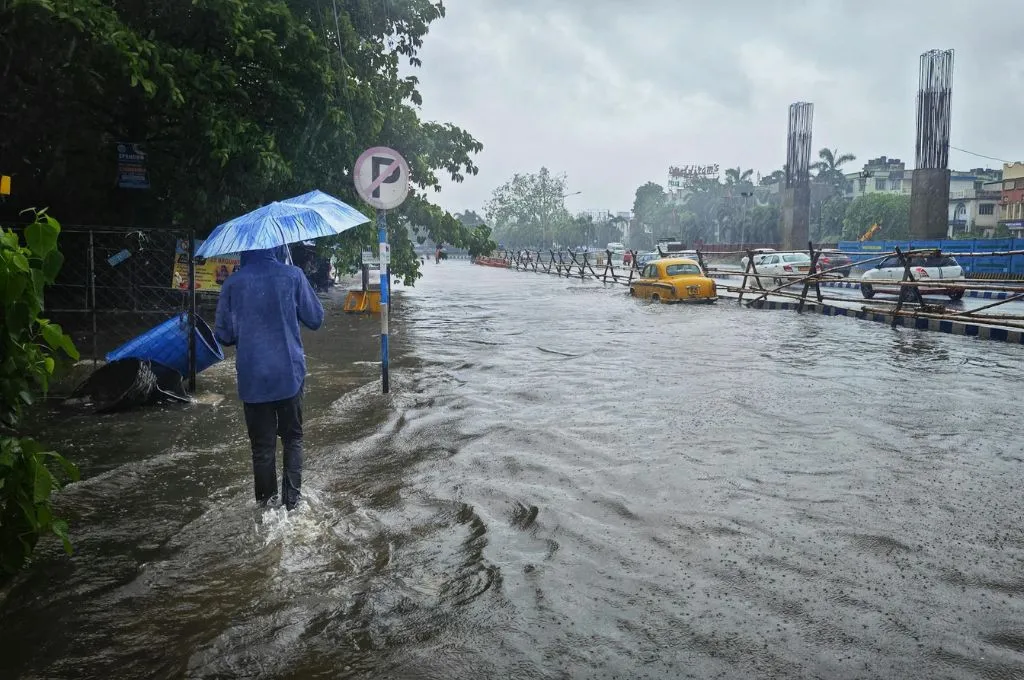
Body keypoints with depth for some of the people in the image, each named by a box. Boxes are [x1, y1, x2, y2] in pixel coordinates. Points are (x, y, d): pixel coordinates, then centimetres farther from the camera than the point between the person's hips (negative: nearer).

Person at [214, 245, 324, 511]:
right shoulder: (292, 276, -7)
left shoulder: (233, 284, -4)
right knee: (292, 438, 16)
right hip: (289, 374, 0)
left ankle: (266, 503, 19)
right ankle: (291, 500, 16)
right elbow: (316, 319, 0)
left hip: (252, 379, 1)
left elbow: (224, 335, 0)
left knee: (262, 445, 11)